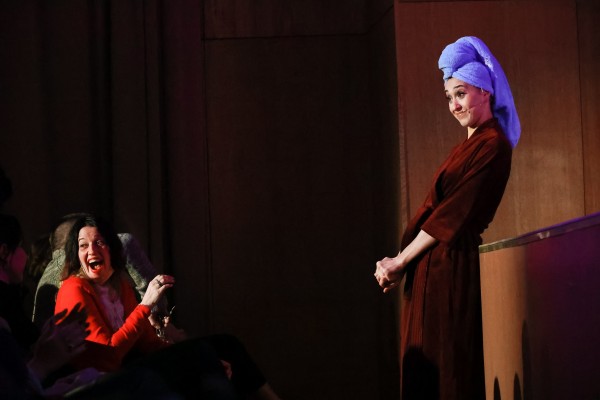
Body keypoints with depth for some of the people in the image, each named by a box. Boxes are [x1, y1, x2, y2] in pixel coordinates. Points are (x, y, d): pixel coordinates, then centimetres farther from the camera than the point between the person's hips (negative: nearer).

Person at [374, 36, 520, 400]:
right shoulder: (470, 145, 19)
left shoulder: (492, 146, -11)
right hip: (434, 268, 9)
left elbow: (453, 215, -16)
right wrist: (400, 263, 4)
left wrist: (400, 261, -11)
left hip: (454, 269, -9)